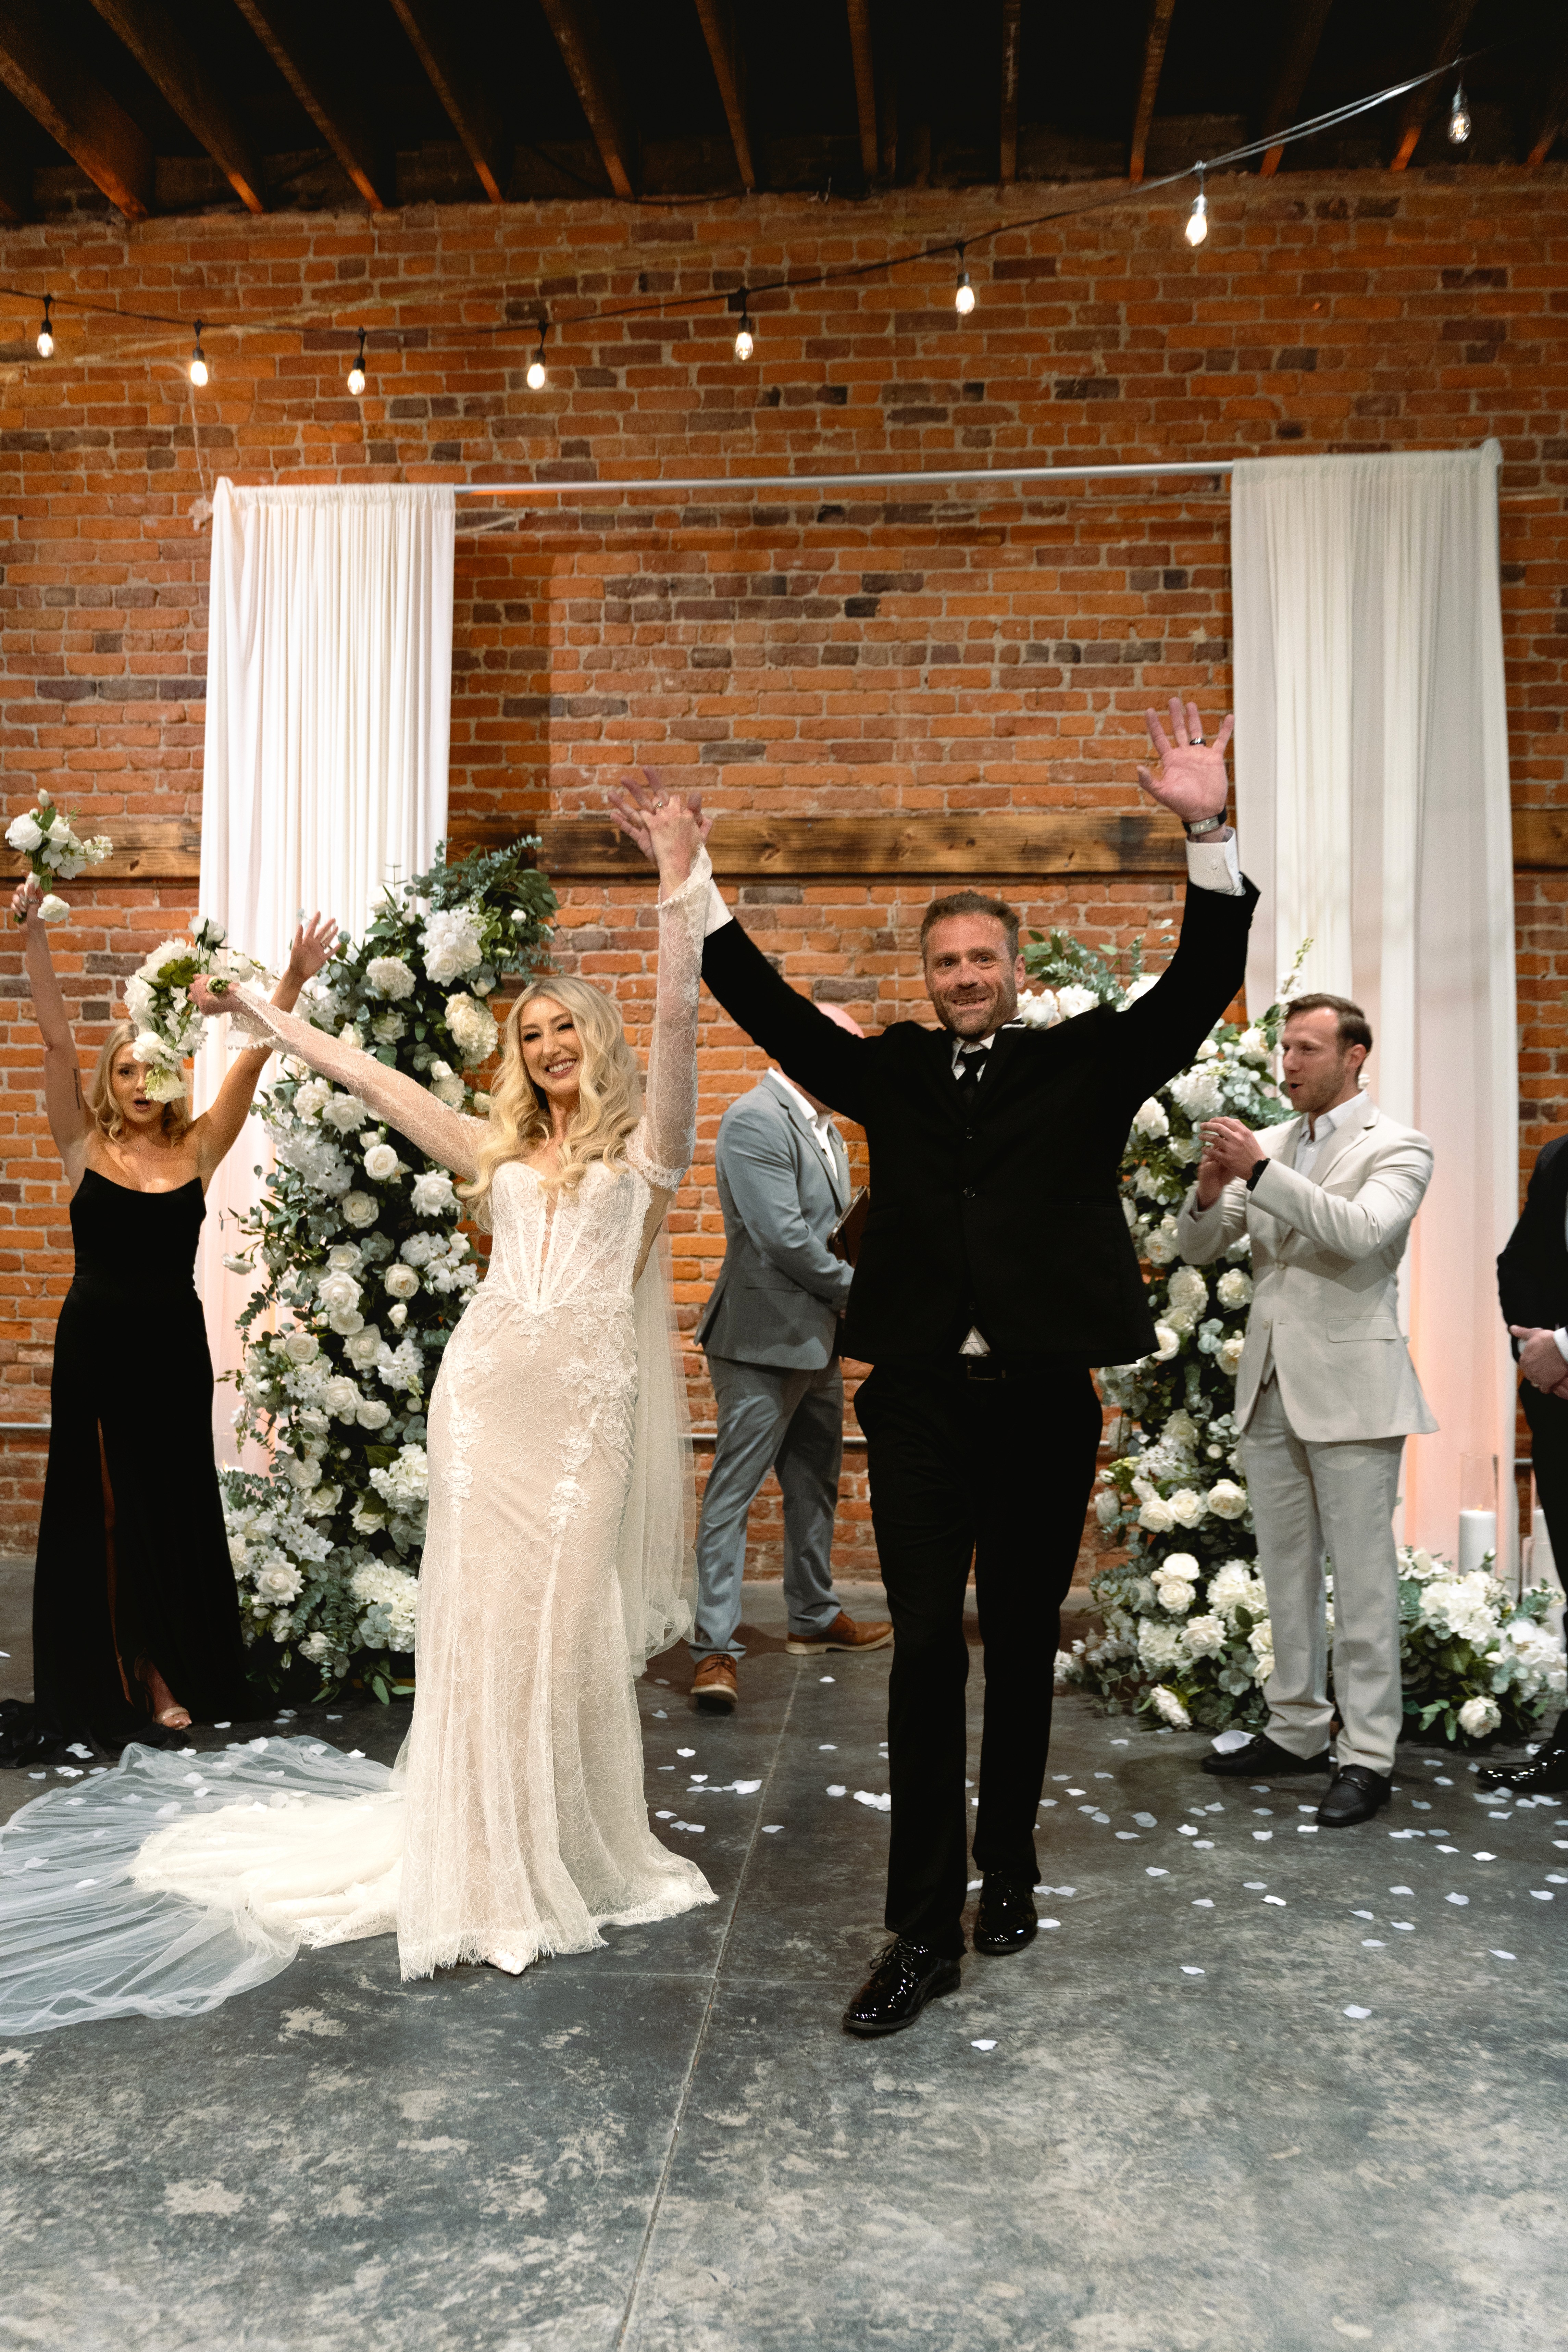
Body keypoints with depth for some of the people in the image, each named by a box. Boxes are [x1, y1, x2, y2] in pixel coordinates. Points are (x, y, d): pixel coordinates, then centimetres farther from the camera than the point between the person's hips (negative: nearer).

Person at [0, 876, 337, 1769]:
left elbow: (252, 1056, -8)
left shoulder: (198, 1150, 0)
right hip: (96, 1343, -1)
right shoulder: (85, 1149, -2)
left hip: (174, 1344, 1)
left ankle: (174, 1671, 24)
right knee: (102, 1506, 7)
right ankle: (120, 1681, 18)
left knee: (174, 1501, 10)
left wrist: (293, 982, -17)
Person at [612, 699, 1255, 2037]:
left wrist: (1211, 833, -17)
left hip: (1044, 1402, 0)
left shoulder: (1088, 1066, 6)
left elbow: (1200, 989, -4)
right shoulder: (892, 1073, 11)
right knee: (926, 1648, 0)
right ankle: (927, 1930, 7)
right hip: (921, 1400, 1)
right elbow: (772, 1010, 11)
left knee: (1021, 1647, 12)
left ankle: (1007, 1868, 33)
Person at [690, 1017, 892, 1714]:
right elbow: (783, 1237, -23)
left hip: (817, 1342, 10)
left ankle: (814, 1617, 35)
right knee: (733, 1492, -5)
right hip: (763, 1341, -10)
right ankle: (715, 1648, -1)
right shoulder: (755, 1121, -16)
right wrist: (858, 1290, -11)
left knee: (815, 1486, 20)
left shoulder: (824, 1127, 15)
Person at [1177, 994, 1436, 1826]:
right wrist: (1210, 1190, -12)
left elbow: (1361, 1232, -24)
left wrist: (1261, 1169, -25)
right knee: (1286, 1572, 15)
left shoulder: (1396, 1148, -4)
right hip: (1269, 1385, 6)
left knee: (1362, 1577, 0)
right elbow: (1196, 1247, 9)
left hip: (1349, 1390, -6)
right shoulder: (1269, 1143, 12)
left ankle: (1367, 1755, 10)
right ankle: (1296, 1731, 27)